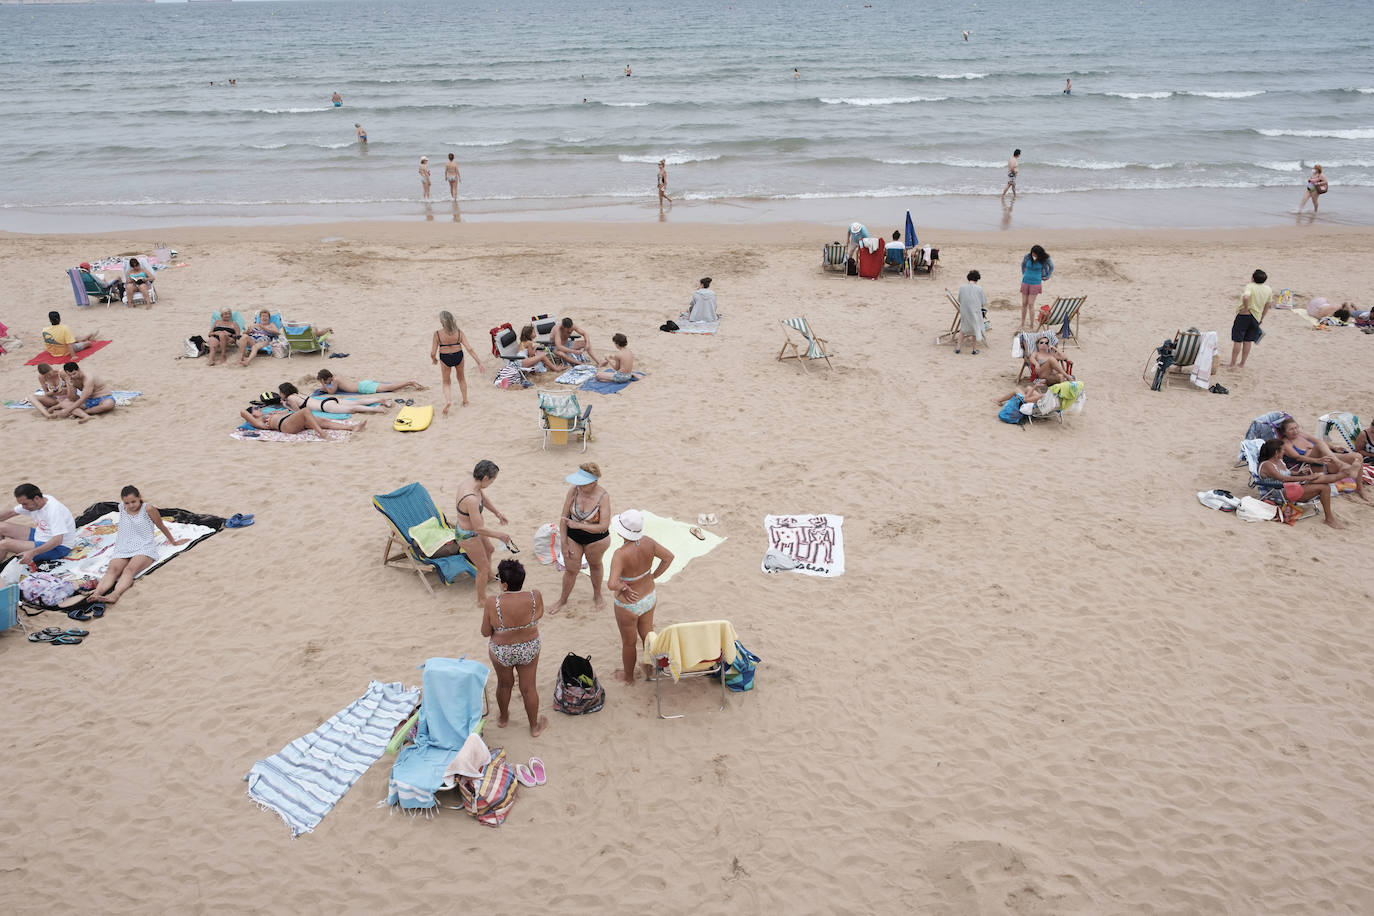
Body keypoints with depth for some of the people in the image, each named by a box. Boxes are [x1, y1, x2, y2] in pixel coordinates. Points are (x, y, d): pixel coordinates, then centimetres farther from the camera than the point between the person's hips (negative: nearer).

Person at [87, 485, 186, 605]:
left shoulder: (148, 509, 2)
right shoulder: (121, 507, 13)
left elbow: (162, 527, 16)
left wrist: (173, 542, 27)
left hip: (144, 548, -4)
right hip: (123, 549, 4)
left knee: (130, 569, -36)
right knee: (113, 569, -29)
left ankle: (114, 595, -62)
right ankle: (96, 593, -55)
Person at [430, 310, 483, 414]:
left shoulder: (437, 334, -17)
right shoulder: (459, 332, -14)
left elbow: (433, 353, -13)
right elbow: (469, 348, -15)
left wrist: (434, 360, 10)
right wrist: (479, 362, -10)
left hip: (445, 359, -1)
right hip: (458, 357, 2)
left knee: (446, 382, 20)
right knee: (461, 378, 29)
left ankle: (448, 400, -5)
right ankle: (465, 401, 40)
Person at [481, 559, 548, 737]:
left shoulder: (492, 604, -28)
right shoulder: (535, 596, -22)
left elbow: (485, 632, -14)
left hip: (501, 652, -1)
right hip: (529, 649, 1)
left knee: (504, 684, 26)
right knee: (528, 687, 20)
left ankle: (503, 718, 52)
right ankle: (534, 726, 38)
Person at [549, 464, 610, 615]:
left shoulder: (603, 496, -29)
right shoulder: (574, 489, -21)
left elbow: (604, 526, -28)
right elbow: (564, 517, -11)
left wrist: (578, 525, -29)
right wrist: (564, 543, -8)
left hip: (596, 540, -2)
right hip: (572, 537, 2)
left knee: (595, 566, 25)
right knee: (570, 569, 16)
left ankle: (597, 595, 50)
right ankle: (563, 599, 41)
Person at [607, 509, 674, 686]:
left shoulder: (621, 554, -35)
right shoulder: (647, 542, -17)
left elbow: (612, 584, -44)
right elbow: (669, 556, -3)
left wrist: (623, 587, -23)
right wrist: (653, 576, 2)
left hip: (628, 604, -6)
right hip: (649, 597, 6)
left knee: (628, 642, 21)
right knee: (647, 635, 29)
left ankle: (628, 676, 45)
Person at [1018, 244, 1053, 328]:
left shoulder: (1044, 260, -9)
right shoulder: (1027, 257, -4)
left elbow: (1051, 267, 10)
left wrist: (1046, 277, 14)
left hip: (1035, 283, -3)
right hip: (1025, 282, 3)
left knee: (1031, 304, -9)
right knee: (1024, 304, 4)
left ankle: (1032, 325, -3)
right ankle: (1022, 323, 12)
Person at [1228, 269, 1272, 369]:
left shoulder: (1250, 286, -14)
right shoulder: (1268, 290, 5)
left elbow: (1245, 297, -37)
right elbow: (1267, 306, 14)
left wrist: (1246, 308, -22)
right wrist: (1261, 318, 25)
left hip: (1244, 315, -5)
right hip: (1256, 317, 5)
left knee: (1237, 341, 2)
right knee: (1248, 341, 14)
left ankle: (1232, 364, 6)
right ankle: (1242, 363, 21)